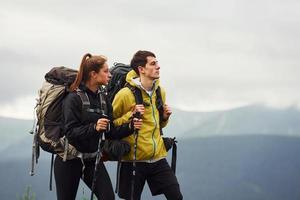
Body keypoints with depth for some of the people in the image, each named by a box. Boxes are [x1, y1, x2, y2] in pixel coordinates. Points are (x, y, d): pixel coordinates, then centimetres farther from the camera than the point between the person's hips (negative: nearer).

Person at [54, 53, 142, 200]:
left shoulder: (103, 100, 7)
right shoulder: (73, 98, -13)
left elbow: (111, 133, 5)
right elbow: (70, 132, -21)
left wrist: (129, 127, -12)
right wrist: (94, 127, -35)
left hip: (93, 159, 5)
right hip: (69, 160, -5)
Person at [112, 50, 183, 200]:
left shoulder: (160, 92, 9)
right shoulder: (125, 94, -12)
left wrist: (165, 117, 3)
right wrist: (131, 115, -19)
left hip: (158, 157, 5)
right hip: (134, 159, -5)